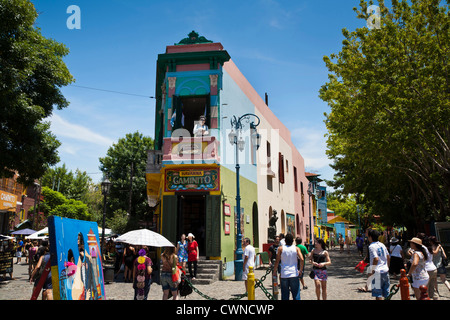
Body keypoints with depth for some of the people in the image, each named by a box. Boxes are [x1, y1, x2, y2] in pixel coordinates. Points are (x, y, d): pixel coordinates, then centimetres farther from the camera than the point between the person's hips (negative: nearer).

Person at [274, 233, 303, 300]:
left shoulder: (280, 248, 1)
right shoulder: (296, 248, 1)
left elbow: (277, 261, -2)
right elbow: (302, 260, -11)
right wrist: (300, 270, 2)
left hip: (284, 275, 0)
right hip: (294, 274, 0)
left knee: (284, 295, 8)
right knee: (296, 295, 7)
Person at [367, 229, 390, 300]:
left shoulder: (372, 246, -13)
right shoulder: (382, 245, 10)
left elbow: (376, 259, -22)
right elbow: (388, 257, 15)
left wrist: (372, 271, -16)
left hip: (377, 272, -7)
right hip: (385, 271, 8)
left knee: (378, 294, -1)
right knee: (386, 293, 16)